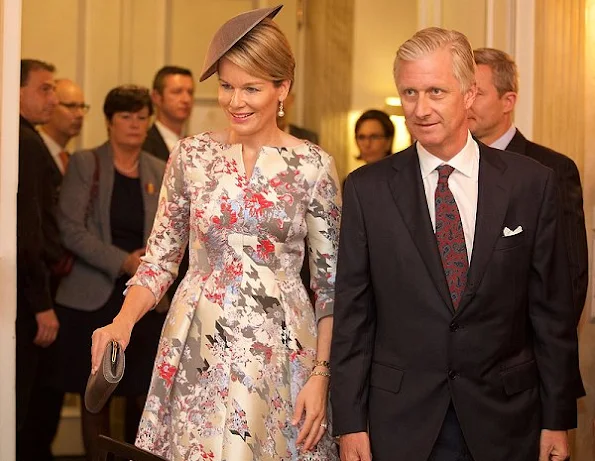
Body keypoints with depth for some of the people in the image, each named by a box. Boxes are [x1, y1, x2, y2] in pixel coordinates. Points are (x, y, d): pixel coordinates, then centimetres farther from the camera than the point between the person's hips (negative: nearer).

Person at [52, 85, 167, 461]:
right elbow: (71, 228, -8)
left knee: (149, 397, -4)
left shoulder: (161, 172, 11)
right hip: (93, 299, -2)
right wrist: (123, 262, -15)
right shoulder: (84, 164, 1)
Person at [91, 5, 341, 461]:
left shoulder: (313, 165, -3)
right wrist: (123, 321, -11)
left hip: (281, 353, -1)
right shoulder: (191, 155, 3)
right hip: (197, 352, 2)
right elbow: (160, 258, 7)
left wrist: (321, 374, -6)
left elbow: (332, 281, 1)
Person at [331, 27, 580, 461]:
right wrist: (350, 422, -4)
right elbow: (351, 315, 0)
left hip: (504, 419, 1)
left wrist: (558, 419, 1)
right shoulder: (367, 189, -2)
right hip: (399, 424, 0)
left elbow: (552, 310, 1)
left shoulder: (532, 182, -2)